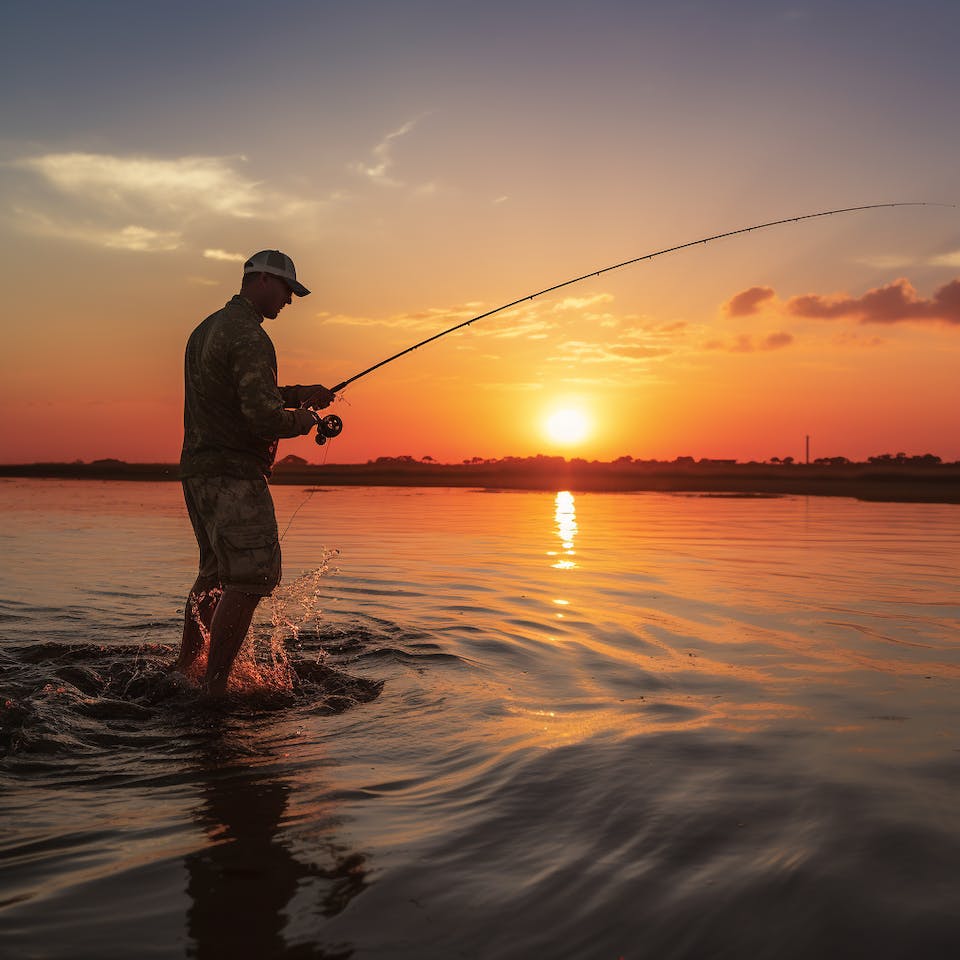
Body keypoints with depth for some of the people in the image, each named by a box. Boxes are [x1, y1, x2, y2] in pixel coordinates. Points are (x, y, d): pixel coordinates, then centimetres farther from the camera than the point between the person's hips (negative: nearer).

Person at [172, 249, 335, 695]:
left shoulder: (206, 329, 19)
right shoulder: (250, 337, -14)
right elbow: (264, 418, -22)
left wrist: (298, 394, 17)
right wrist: (305, 419, -3)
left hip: (197, 470, 11)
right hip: (233, 474, -11)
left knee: (214, 574, 20)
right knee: (251, 578, -9)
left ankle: (182, 671, 28)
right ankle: (213, 689, -8)